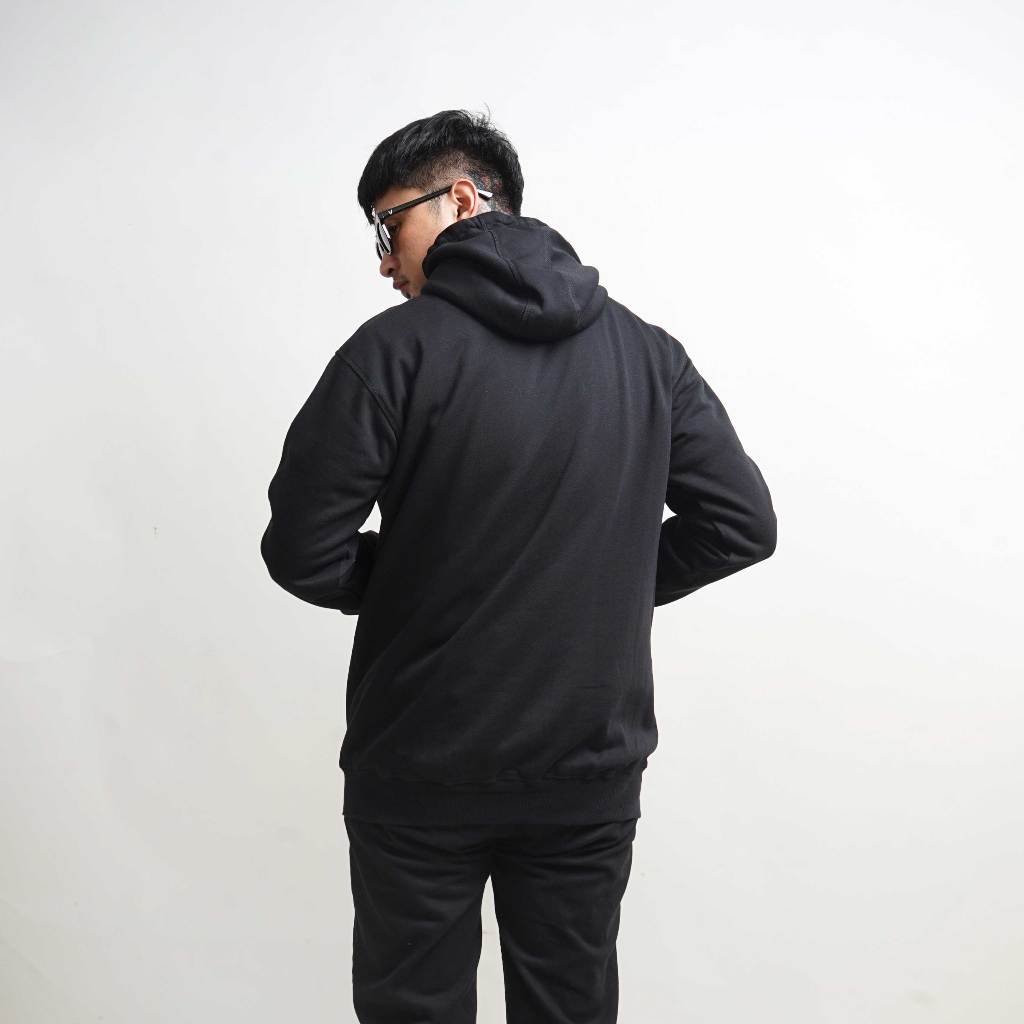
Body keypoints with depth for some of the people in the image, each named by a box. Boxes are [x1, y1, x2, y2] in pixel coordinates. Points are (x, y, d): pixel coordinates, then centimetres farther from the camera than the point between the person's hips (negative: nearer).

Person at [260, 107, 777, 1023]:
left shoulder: (398, 347, -13)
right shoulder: (647, 350, 1)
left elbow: (303, 552, -14)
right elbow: (740, 523, 2)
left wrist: (405, 587, 5)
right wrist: (610, 589, 9)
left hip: (421, 776, -3)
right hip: (591, 770, 4)